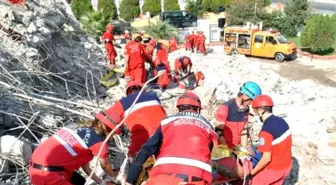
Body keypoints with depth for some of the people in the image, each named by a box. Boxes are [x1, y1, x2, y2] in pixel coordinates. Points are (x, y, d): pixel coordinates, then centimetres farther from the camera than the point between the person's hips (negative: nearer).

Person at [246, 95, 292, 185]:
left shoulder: (266, 130, -28)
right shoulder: (281, 121, -4)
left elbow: (266, 158, -26)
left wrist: (252, 173, -15)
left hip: (274, 168, -7)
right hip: (286, 165, 7)